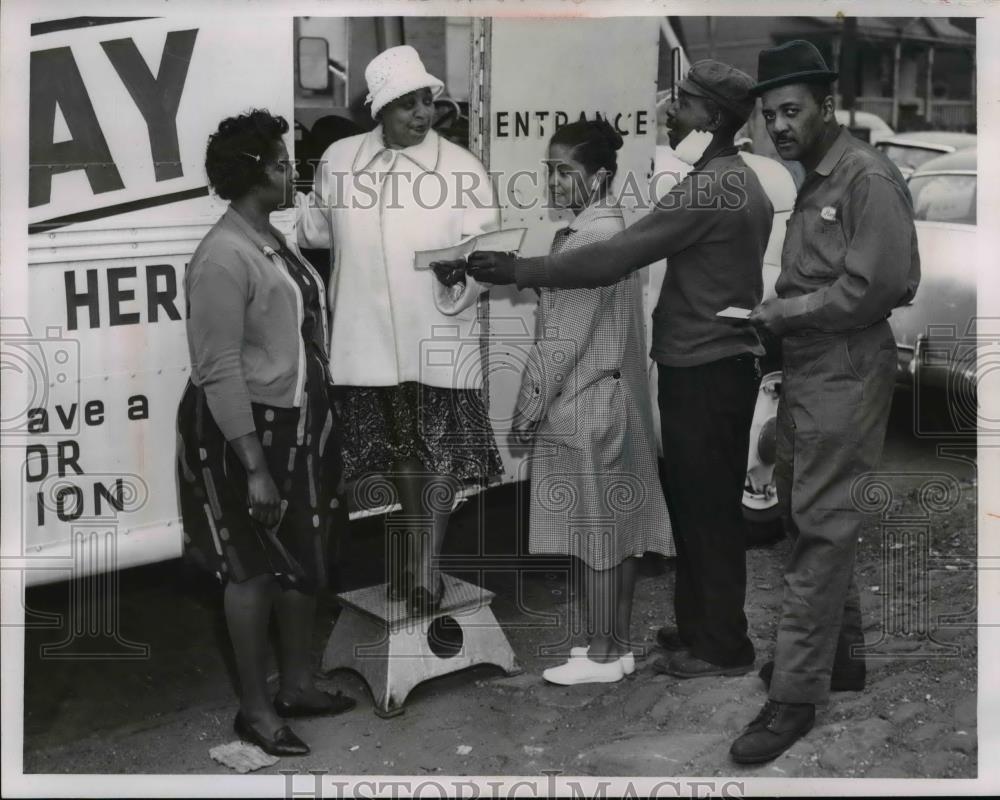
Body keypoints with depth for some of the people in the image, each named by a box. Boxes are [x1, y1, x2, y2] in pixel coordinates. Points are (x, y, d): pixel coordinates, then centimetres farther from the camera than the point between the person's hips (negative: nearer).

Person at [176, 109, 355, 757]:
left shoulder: (275, 239, 8)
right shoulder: (223, 259, -20)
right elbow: (219, 372, -22)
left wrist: (321, 424, 16)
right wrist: (255, 467, -23)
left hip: (299, 422, 9)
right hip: (247, 429, -9)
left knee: (303, 558, 17)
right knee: (255, 568, 4)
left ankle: (298, 683, 34)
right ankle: (255, 708, 20)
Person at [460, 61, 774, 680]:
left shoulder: (710, 189, -19)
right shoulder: (739, 181, 14)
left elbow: (617, 257, -25)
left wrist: (520, 271, -22)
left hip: (704, 371, -10)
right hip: (715, 365, 10)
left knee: (707, 508, -1)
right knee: (698, 504, 16)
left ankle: (724, 646, 10)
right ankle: (699, 626, 27)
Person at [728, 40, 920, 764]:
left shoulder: (869, 177, -11)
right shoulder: (812, 182, 16)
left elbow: (875, 286, -19)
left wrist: (786, 313, -13)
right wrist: (777, 312, 4)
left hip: (845, 374, -9)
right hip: (806, 371, 9)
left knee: (821, 529, -6)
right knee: (806, 514, 15)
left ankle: (795, 695, 1)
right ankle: (842, 654, 31)